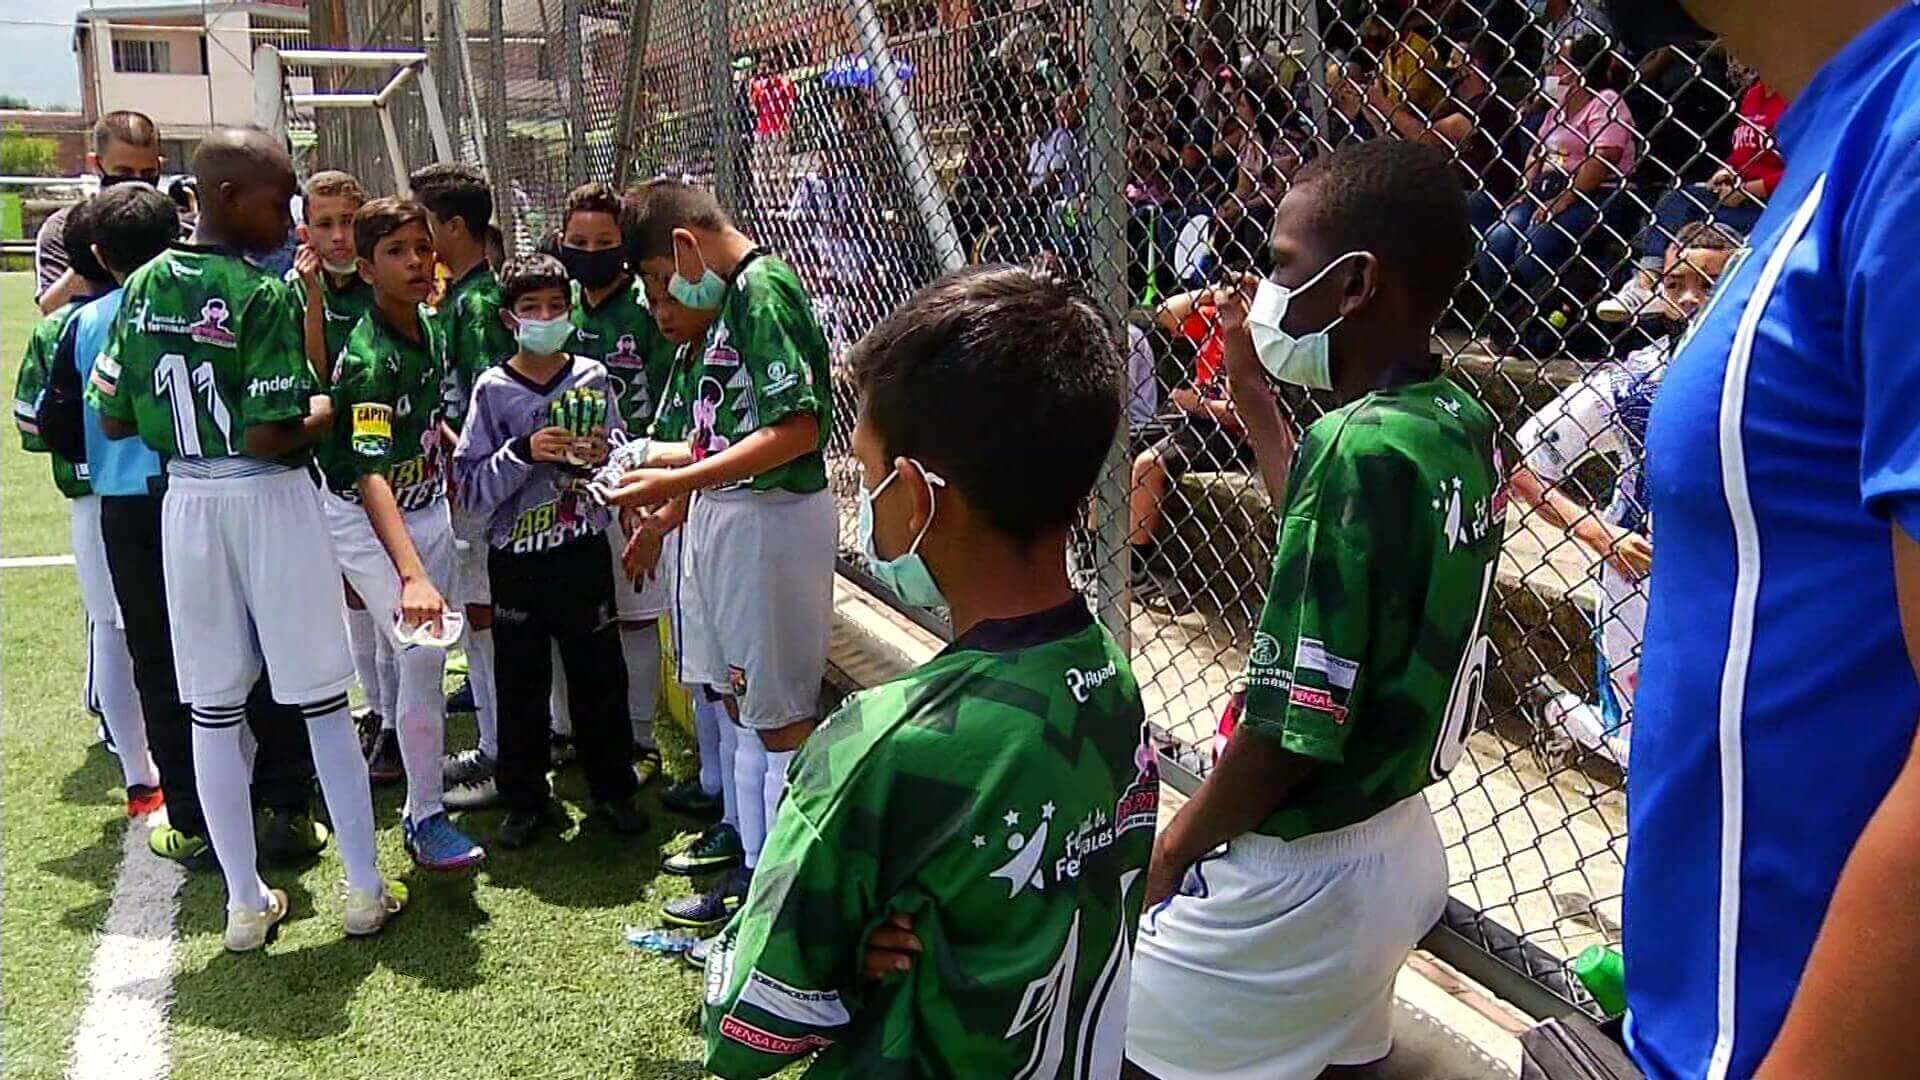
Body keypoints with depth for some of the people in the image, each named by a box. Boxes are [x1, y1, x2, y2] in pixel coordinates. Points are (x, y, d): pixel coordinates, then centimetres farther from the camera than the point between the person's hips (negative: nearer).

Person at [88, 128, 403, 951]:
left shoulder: (144, 288, 4)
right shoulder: (265, 295, -16)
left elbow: (113, 420, 7)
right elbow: (271, 438, -22)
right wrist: (325, 411, -3)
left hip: (186, 503, 6)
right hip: (268, 502, -5)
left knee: (213, 709, 11)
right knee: (321, 700, 6)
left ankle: (246, 902, 19)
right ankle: (365, 888, 16)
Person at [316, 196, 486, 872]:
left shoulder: (431, 331, -2)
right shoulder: (369, 359, -26)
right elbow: (371, 475, -37)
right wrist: (412, 575, -46)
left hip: (428, 509, 7)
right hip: (364, 521, -7)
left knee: (426, 652, 12)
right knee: (422, 650, -18)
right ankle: (423, 817, -6)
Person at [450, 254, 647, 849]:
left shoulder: (593, 378, 2)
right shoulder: (493, 389, -3)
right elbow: (472, 485, -7)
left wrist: (603, 459, -12)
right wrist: (525, 451, -20)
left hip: (584, 551, 1)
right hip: (516, 559, -1)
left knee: (600, 675, 8)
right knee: (522, 683, 8)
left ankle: (613, 788, 24)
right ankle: (525, 799, 22)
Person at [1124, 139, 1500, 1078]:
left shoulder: (1360, 447, -25)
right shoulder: (1462, 427, 1)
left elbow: (1293, 732, -24)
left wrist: (1167, 853, -9)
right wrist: (1253, 395, 23)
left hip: (1303, 876, -9)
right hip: (1396, 849, 9)